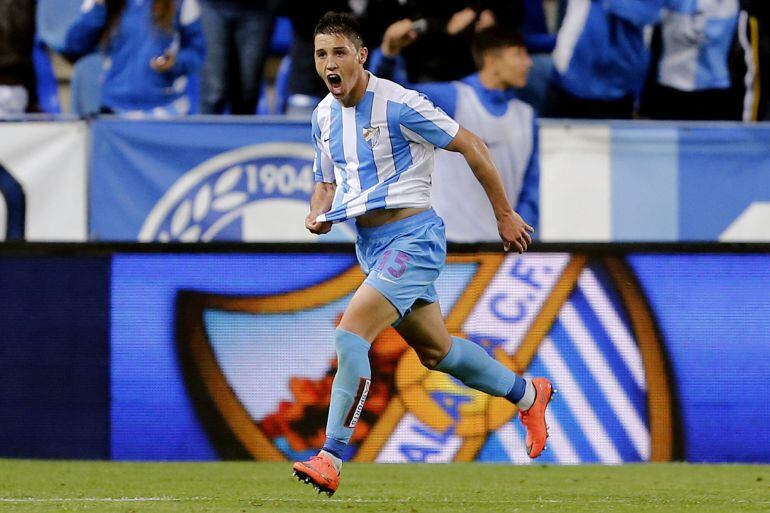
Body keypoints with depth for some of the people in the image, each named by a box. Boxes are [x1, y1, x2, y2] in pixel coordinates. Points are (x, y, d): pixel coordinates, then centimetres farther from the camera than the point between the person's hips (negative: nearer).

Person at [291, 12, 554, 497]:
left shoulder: (398, 105, -16)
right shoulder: (324, 115, 6)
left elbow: (472, 147, -9)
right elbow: (327, 180, 21)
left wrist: (505, 214, -4)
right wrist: (317, 215, -2)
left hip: (412, 236, -8)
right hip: (370, 243, 8)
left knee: (351, 332, -23)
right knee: (436, 351, 18)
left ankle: (331, 459, -22)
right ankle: (528, 394, 41)